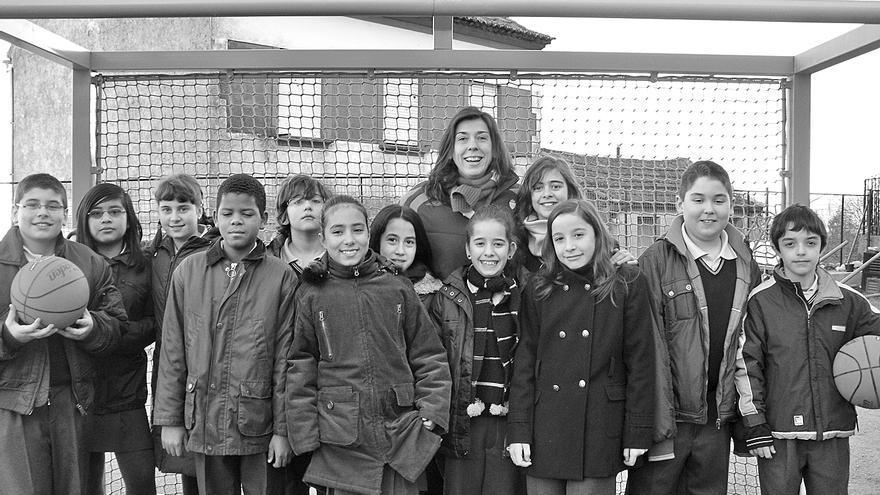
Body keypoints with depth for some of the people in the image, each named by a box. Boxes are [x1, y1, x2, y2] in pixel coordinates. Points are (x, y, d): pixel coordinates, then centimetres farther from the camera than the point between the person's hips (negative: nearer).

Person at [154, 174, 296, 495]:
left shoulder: (281, 277, -4)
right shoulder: (188, 272, 2)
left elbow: (284, 357, -3)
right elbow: (172, 351, 5)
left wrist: (283, 429, -4)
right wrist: (170, 419, 3)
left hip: (259, 424, -2)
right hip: (204, 422, 2)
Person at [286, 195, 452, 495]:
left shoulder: (398, 289, 4)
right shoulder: (312, 295, 1)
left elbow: (428, 356, 7)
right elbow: (301, 366, 2)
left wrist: (431, 413, -2)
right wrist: (306, 434, -2)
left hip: (400, 435, 1)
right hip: (340, 442, -1)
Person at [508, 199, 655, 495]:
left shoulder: (627, 284, 1)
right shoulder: (538, 289, 7)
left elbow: (640, 360, 0)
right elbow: (525, 360, 5)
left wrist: (637, 433, -3)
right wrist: (519, 431, -1)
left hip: (600, 432, -2)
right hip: (545, 432, 2)